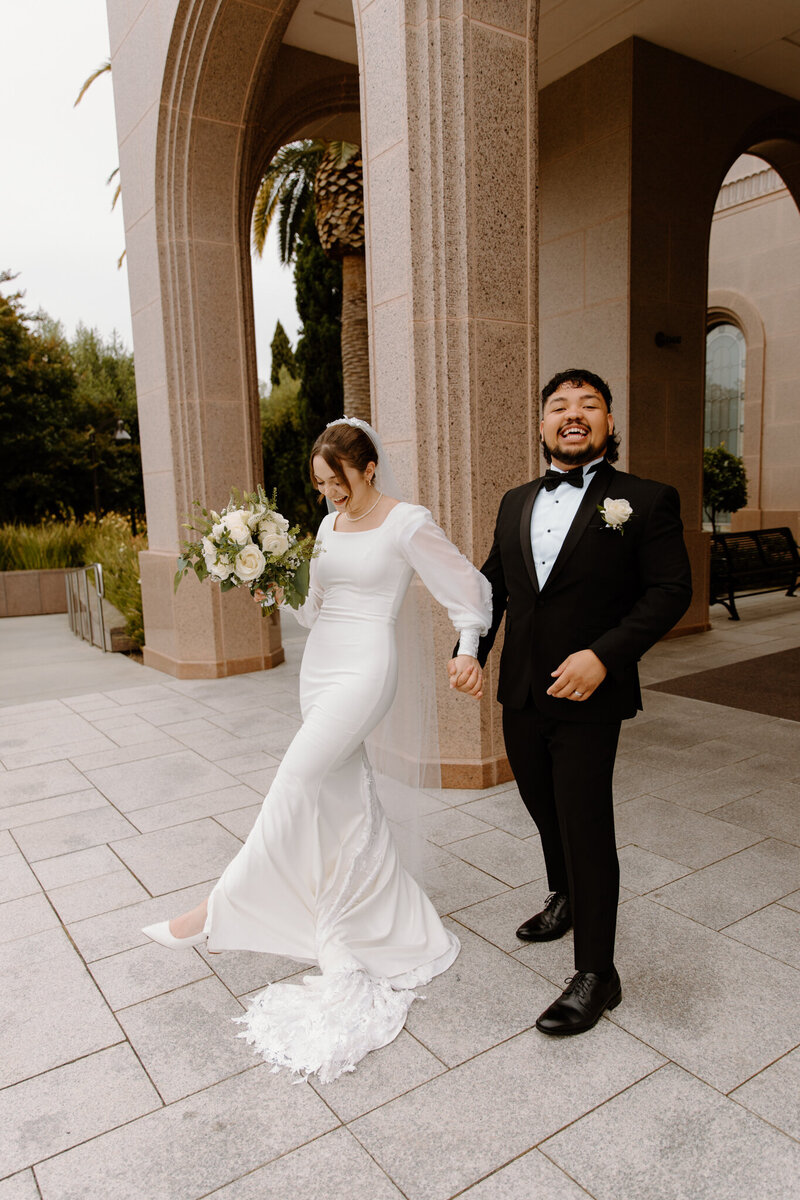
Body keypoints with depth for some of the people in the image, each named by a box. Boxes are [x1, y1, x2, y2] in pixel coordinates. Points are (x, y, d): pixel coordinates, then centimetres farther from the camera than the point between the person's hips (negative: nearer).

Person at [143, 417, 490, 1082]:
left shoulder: (409, 523, -8)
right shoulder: (331, 524, 12)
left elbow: (469, 589, -1)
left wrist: (468, 651, -6)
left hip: (366, 666, -8)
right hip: (320, 665, 8)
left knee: (297, 778, -16)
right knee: (346, 796, 12)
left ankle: (222, 909, -5)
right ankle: (396, 926, 28)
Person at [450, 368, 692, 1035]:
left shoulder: (647, 501, -6)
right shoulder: (516, 503, 10)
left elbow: (670, 590, -11)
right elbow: (491, 583, 13)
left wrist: (604, 655, -23)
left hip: (588, 700, -5)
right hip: (521, 697, 6)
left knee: (586, 827, 0)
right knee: (546, 810, 23)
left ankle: (596, 975, 18)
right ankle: (565, 898, 51)